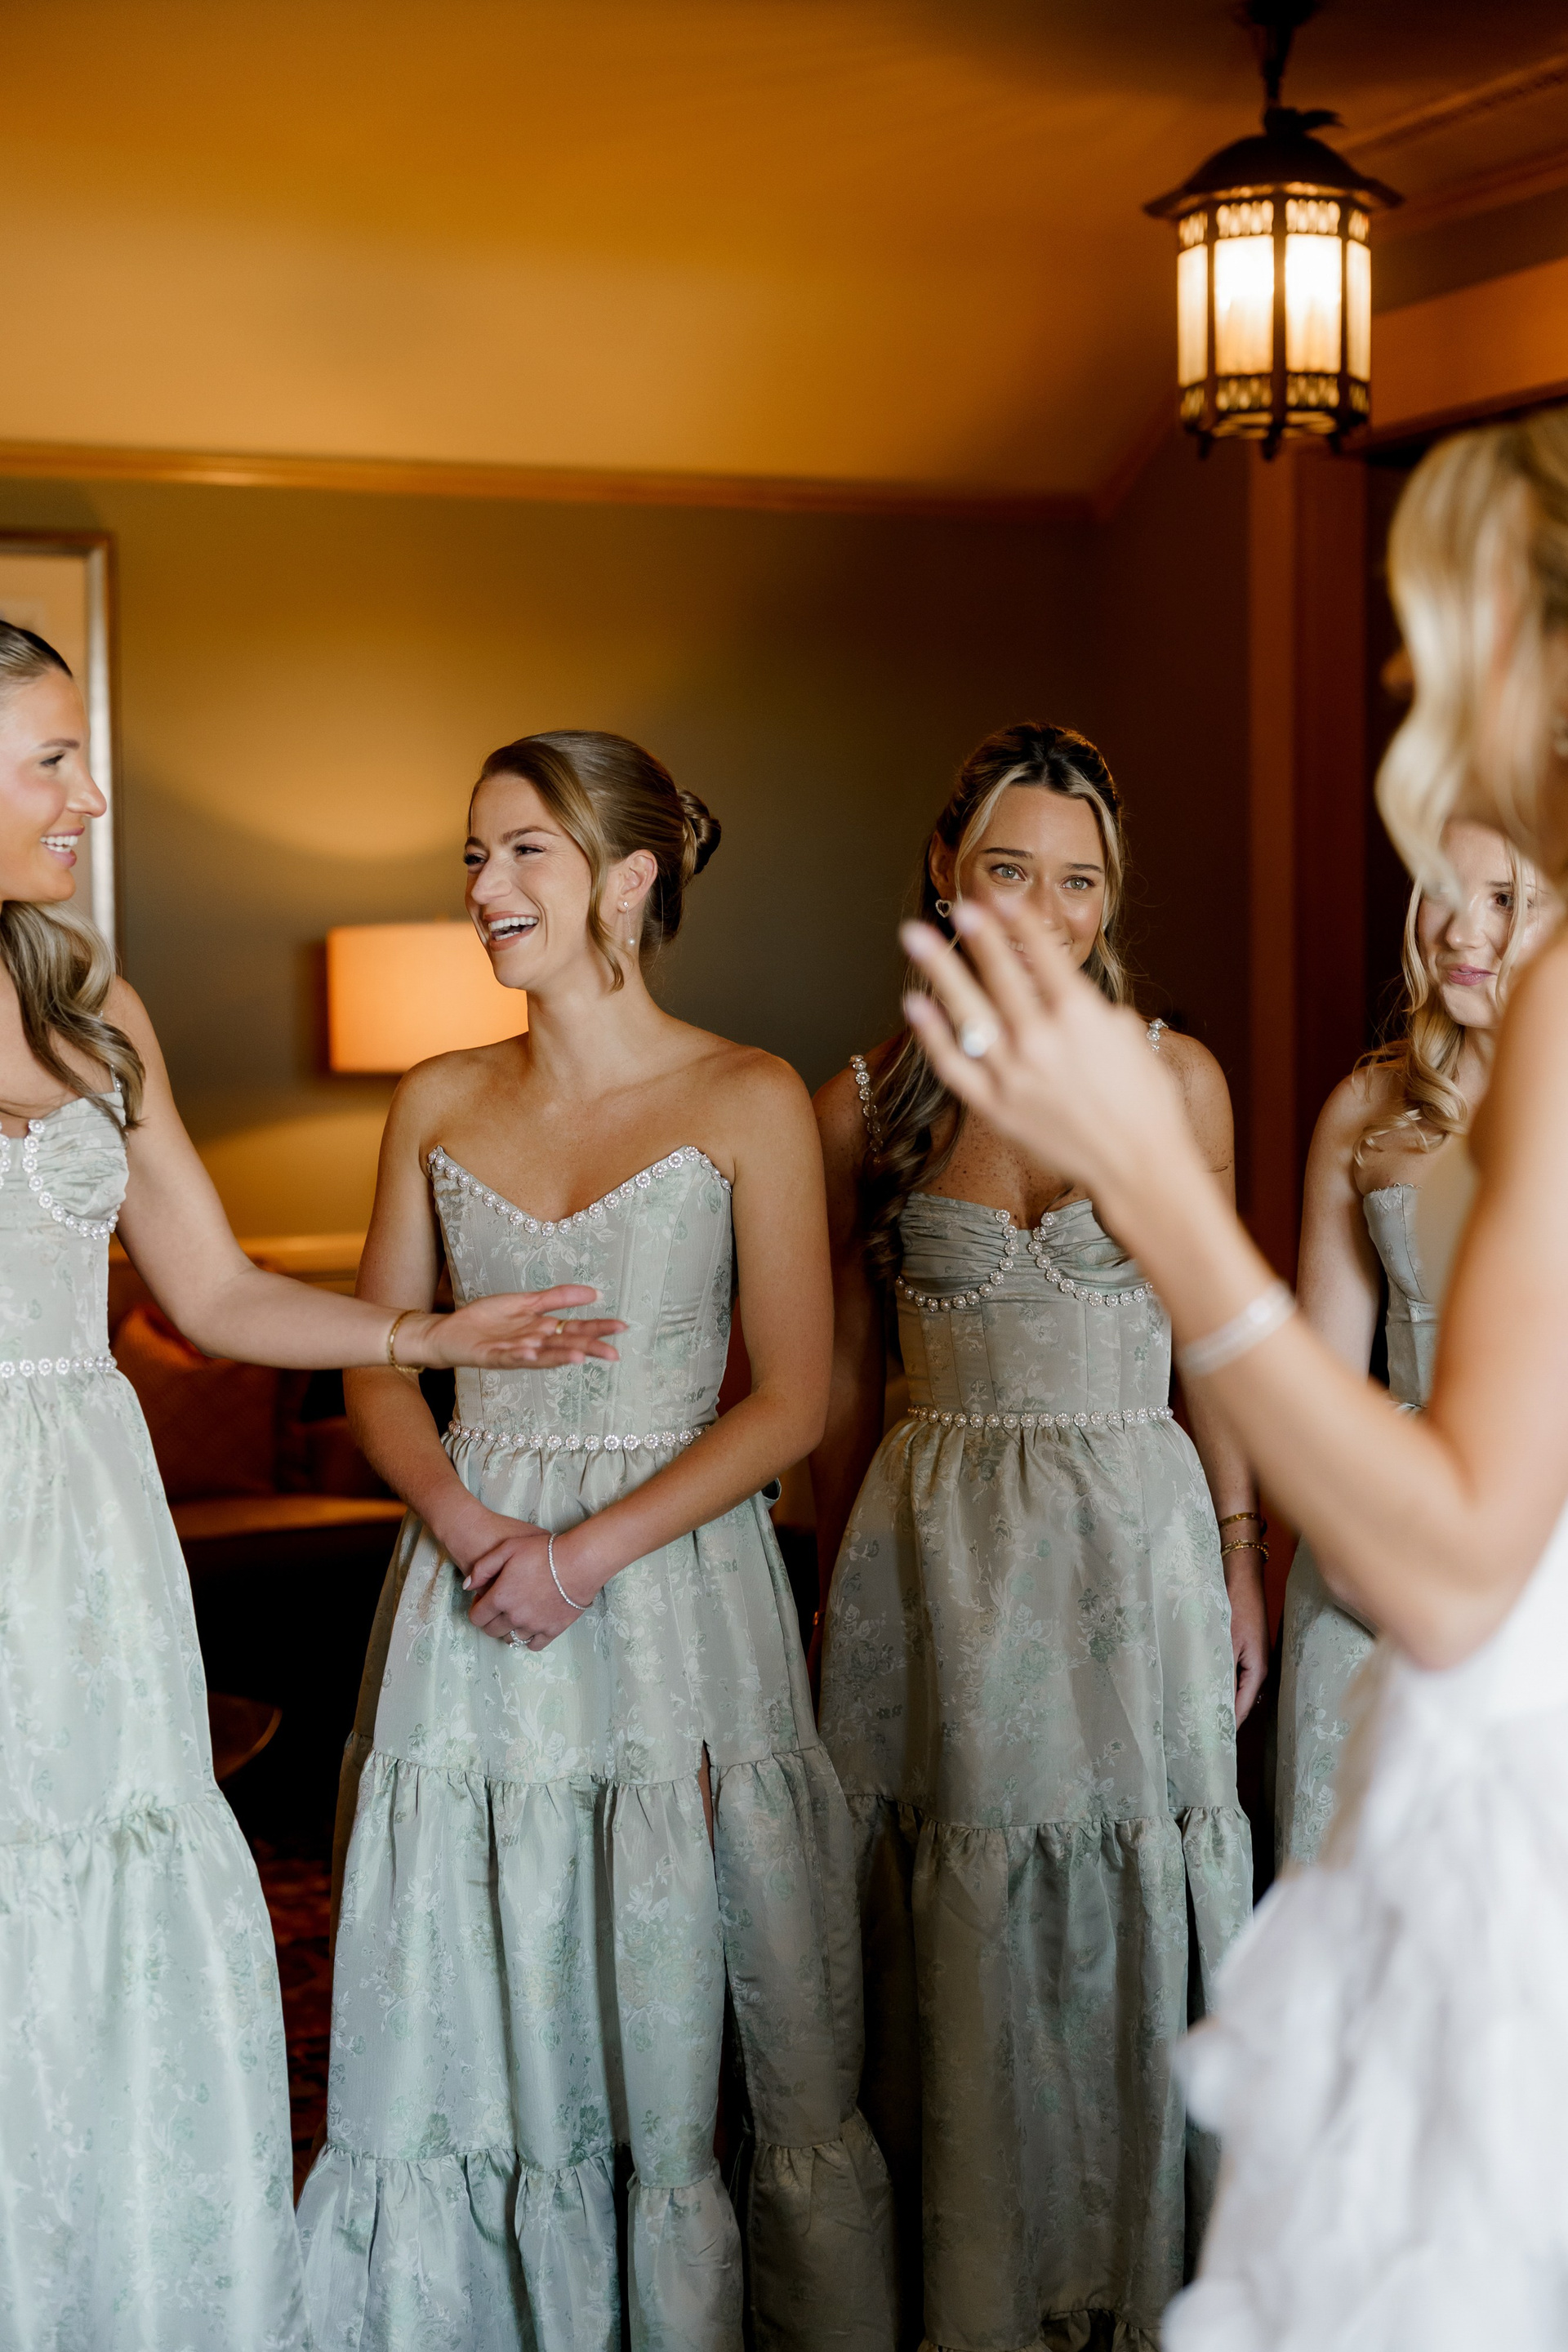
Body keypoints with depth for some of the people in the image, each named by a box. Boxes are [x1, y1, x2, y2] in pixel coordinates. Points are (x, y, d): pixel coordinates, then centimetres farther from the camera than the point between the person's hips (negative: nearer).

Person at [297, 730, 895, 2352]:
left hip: (676, 1578, -3)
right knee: (464, 2016, 8)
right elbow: (374, 1367, 10)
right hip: (470, 1586, 3)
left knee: (678, 2021, 3)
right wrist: (463, 1522, -9)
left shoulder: (746, 1102, -4)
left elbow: (791, 1399, -6)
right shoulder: (439, 1103, 8)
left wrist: (589, 1551, -14)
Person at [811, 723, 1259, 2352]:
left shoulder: (1177, 1079, 2)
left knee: (1137, 1918, 7)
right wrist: (842, 1584, 10)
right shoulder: (867, 1104, 1)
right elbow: (843, 1377, 8)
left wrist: (1239, 1558, 6)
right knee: (962, 1942, 6)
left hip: (1136, 1538, 1)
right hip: (939, 1549, 0)